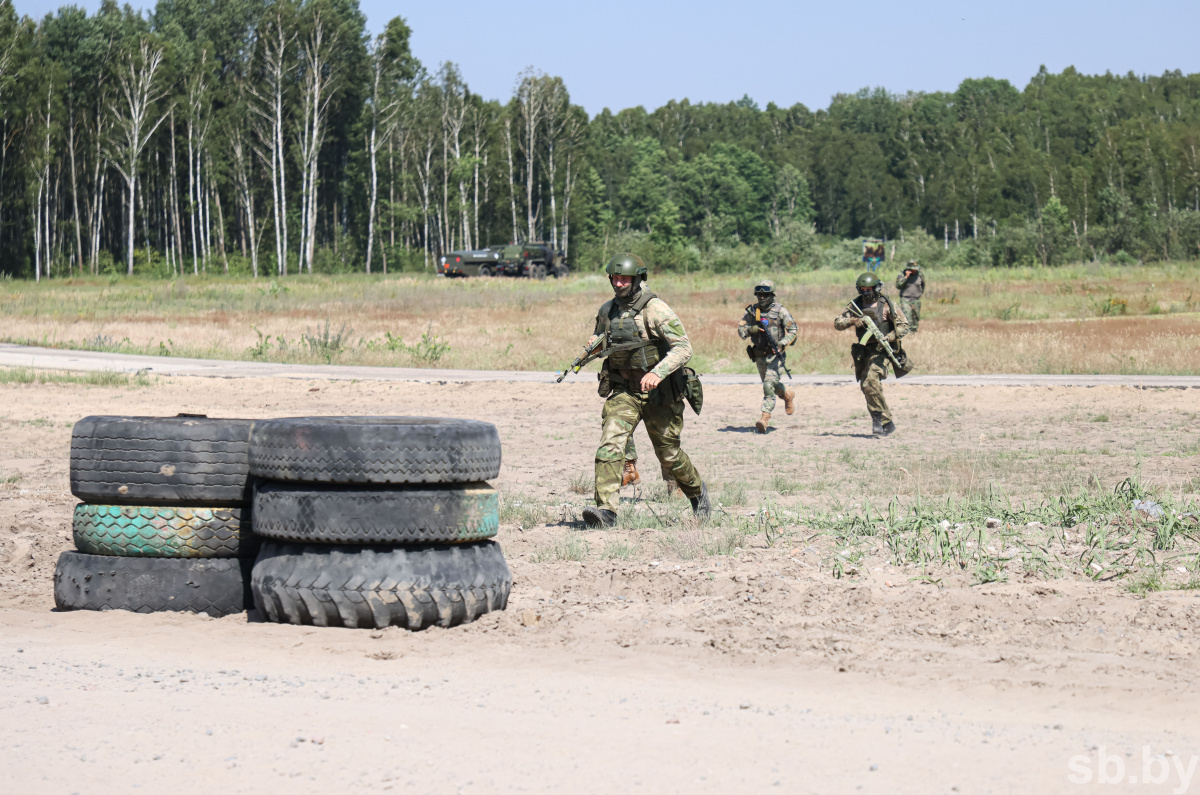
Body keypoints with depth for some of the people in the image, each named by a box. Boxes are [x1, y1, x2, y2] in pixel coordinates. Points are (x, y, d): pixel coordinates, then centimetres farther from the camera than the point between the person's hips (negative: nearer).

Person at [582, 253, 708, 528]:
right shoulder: (607, 311, 4)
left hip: (657, 392, -4)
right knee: (610, 444, -18)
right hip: (622, 391, 4)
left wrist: (657, 373, -34)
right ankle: (605, 510, -25)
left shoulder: (655, 309, -15)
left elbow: (683, 348, -21)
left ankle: (697, 492, 39)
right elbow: (600, 341, 24)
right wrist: (595, 344, 0)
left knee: (669, 454, 10)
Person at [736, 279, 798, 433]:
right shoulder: (751, 311, 4)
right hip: (759, 355, 5)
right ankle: (787, 394, 48)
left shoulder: (780, 310, -5)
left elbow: (792, 329, -3)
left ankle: (765, 418, -21)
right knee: (768, 385, 18)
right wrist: (750, 330, -19)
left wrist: (782, 344, -17)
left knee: (769, 385, -18)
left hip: (775, 354, -5)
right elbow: (740, 330, 4)